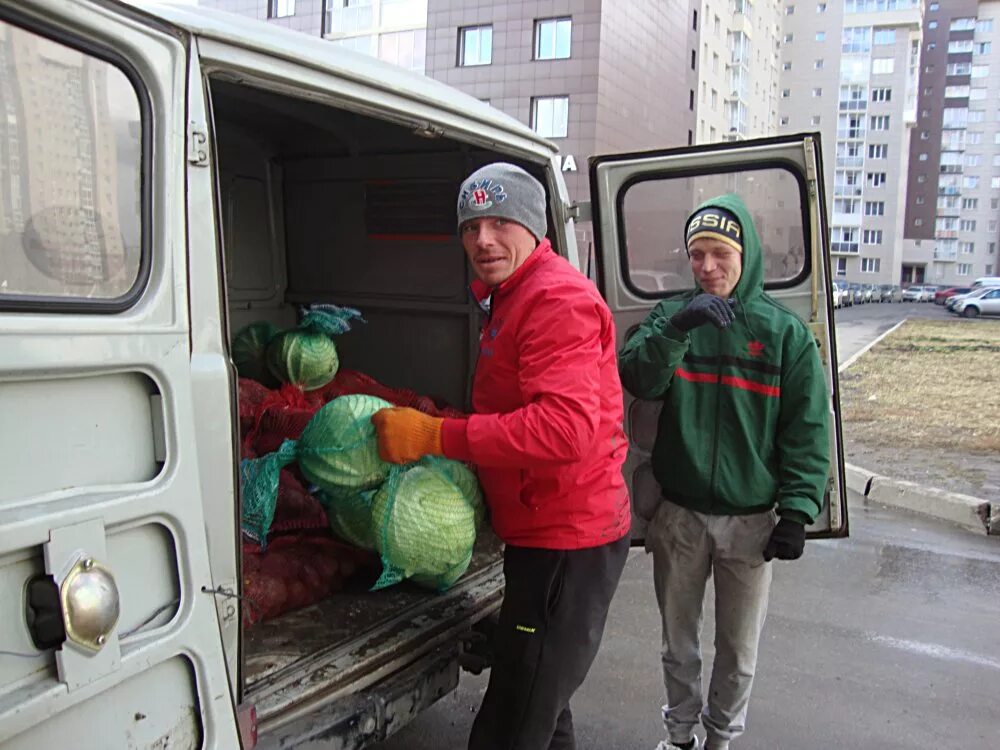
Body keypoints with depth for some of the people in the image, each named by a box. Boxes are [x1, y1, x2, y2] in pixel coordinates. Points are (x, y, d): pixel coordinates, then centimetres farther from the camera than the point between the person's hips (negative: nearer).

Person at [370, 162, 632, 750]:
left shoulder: (557, 299, -19)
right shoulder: (511, 297, 15)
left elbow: (566, 428, -33)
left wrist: (436, 435, -30)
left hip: (567, 543, -11)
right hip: (548, 532, 11)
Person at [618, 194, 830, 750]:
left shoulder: (785, 330, -3)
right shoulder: (671, 316, 1)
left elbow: (808, 429, -3)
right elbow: (636, 381, -15)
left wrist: (797, 511, -9)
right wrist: (675, 329, -31)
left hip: (752, 519, -1)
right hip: (679, 513, 1)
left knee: (739, 650, 14)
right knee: (679, 642, 18)